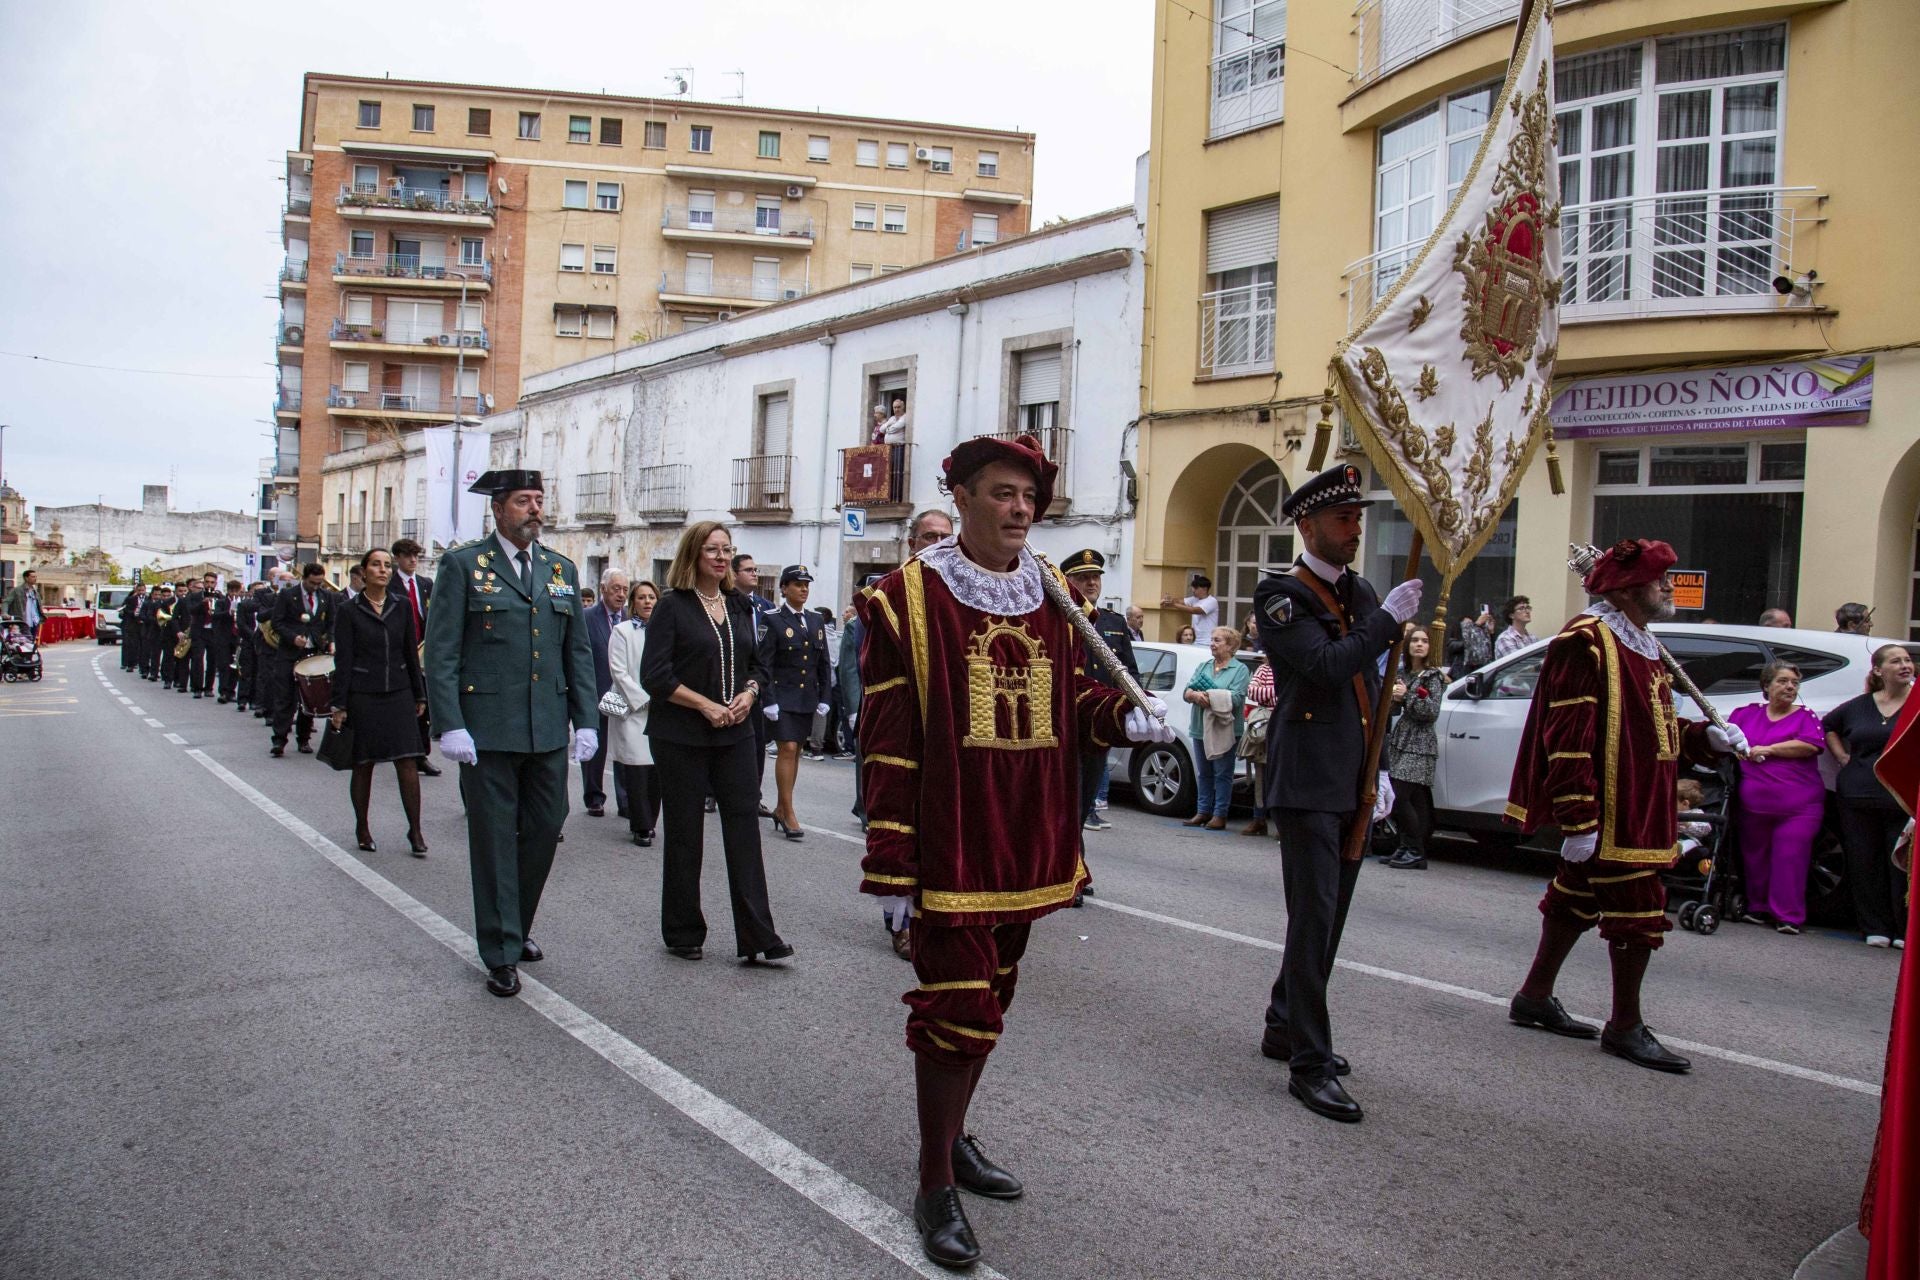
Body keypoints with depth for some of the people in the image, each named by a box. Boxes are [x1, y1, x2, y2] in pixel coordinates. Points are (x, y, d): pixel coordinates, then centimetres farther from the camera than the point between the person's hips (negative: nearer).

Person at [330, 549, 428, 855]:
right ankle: (362, 828, 21)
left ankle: (415, 830, 0)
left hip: (399, 695, 2)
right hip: (363, 697, -2)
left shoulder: (402, 607, 6)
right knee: (363, 765, 6)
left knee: (408, 763, -5)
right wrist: (339, 705, -6)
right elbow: (343, 661, -3)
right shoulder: (348, 611, -2)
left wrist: (419, 695, 10)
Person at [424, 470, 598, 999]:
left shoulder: (562, 570, 12)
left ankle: (516, 926, 32)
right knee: (495, 840, 4)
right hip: (488, 731, -4)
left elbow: (578, 651, 14)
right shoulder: (463, 565, -1)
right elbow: (441, 652, -5)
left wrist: (586, 719, 6)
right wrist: (450, 725, -13)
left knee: (545, 830, 11)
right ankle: (501, 953, 15)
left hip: (549, 731, 4)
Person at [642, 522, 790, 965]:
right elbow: (654, 675, -11)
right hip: (681, 736, -4)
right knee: (684, 834, 5)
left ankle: (758, 938, -1)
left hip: (735, 733, 4)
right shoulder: (672, 606, -5)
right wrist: (706, 705, -16)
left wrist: (749, 694, -4)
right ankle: (684, 934, 19)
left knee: (744, 828, -2)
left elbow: (757, 664, 17)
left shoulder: (740, 605, 11)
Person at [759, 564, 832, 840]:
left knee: (795, 751, 10)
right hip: (782, 697, -6)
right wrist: (768, 700, -14)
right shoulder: (774, 621, -5)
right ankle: (788, 814, -5)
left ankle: (780, 808, 21)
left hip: (807, 698, 6)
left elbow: (823, 664, 15)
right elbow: (765, 664, -9)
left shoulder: (816, 622, 12)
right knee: (787, 750, -10)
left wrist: (823, 698, 8)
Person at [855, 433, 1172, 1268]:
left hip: (1024, 846, 6)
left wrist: (1124, 717, -6)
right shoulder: (910, 596, -9)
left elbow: (1070, 699, 18)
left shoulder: (1051, 598, 8)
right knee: (956, 1007, -2)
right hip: (949, 847, -6)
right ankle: (936, 1186, 16)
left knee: (987, 1001, 18)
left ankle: (951, 1137, 39)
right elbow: (888, 741, -12)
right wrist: (892, 867, -13)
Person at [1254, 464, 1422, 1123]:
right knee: (1313, 919, -8)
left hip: (1353, 784, 8)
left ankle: (1285, 1027, 30)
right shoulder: (1280, 593, -7)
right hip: (1308, 781, -8)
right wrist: (1389, 618, -17)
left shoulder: (1361, 594, 16)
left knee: (1328, 918, 15)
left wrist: (1379, 771, 17)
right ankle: (1309, 1062, -1)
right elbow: (1325, 666, -22)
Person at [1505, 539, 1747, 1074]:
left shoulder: (1644, 646, 17)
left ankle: (1535, 997, 28)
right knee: (1638, 909, -5)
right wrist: (1578, 820, -25)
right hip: (1610, 810, -10)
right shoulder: (1586, 641, -16)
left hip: (1641, 806, 10)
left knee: (1577, 899, 16)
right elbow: (1568, 737, -22)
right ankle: (1625, 1026, 9)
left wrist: (1708, 737, 6)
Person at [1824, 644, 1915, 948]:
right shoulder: (1858, 706, 11)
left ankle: (1907, 932, 7)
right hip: (1858, 798, 3)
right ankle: (1876, 928, 14)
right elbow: (1828, 725, 30)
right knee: (1865, 866, 5)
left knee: (1903, 866, -4)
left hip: (1904, 802, -3)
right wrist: (1842, 757, 16)